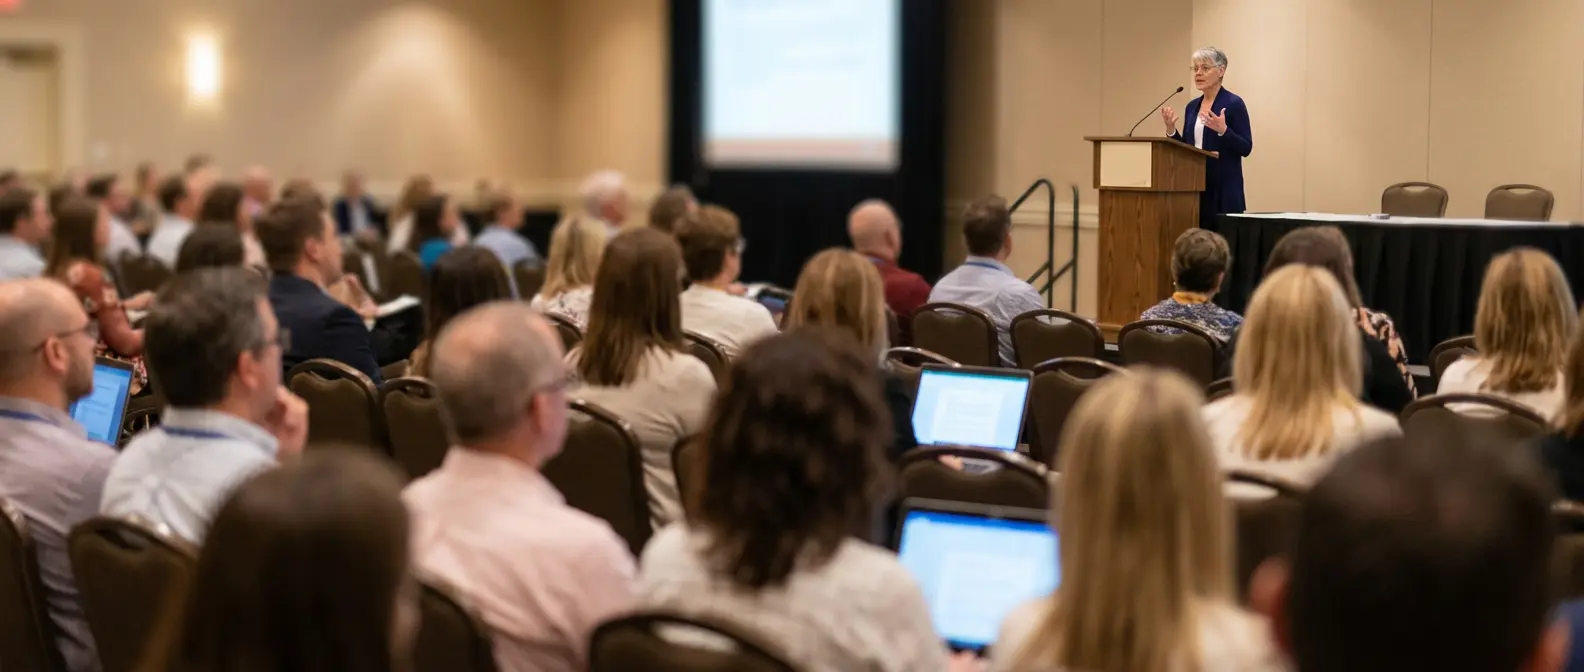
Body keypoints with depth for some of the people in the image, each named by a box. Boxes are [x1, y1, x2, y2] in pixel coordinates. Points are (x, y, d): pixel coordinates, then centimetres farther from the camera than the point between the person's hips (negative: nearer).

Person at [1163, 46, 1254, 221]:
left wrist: (1223, 130, -26)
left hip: (1223, 189, -7)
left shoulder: (1233, 104, -7)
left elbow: (1246, 148, -11)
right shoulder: (1192, 106, 14)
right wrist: (1170, 129, 1)